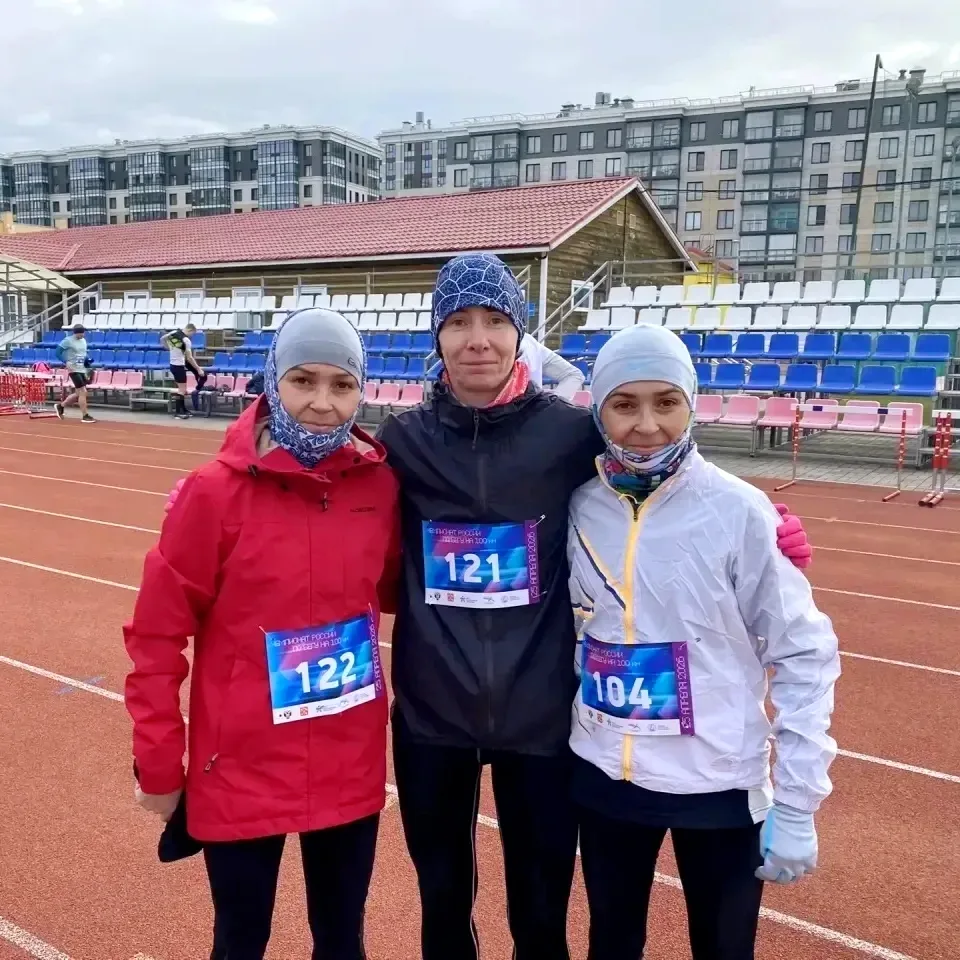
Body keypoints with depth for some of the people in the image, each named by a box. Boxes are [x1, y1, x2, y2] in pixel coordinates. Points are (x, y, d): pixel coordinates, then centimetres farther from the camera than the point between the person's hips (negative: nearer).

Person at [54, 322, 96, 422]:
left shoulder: (83, 341, 12)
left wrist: (87, 360, 4)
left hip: (82, 370, 8)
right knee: (83, 392, -12)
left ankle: (60, 406, 31)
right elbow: (58, 352, -12)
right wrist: (66, 363, -24)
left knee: (78, 393, 13)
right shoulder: (67, 340, -10)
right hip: (73, 369, -8)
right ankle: (85, 416, -7)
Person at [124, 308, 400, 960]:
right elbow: (157, 634, -9)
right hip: (241, 773, -3)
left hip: (352, 768, 3)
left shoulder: (380, 484, -6)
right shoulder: (216, 492, -15)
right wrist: (158, 762, -5)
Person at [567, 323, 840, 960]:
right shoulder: (578, 506, -6)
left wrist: (796, 804, -9)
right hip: (602, 776, 3)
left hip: (718, 784, -3)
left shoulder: (739, 511, -16)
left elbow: (805, 657, -9)